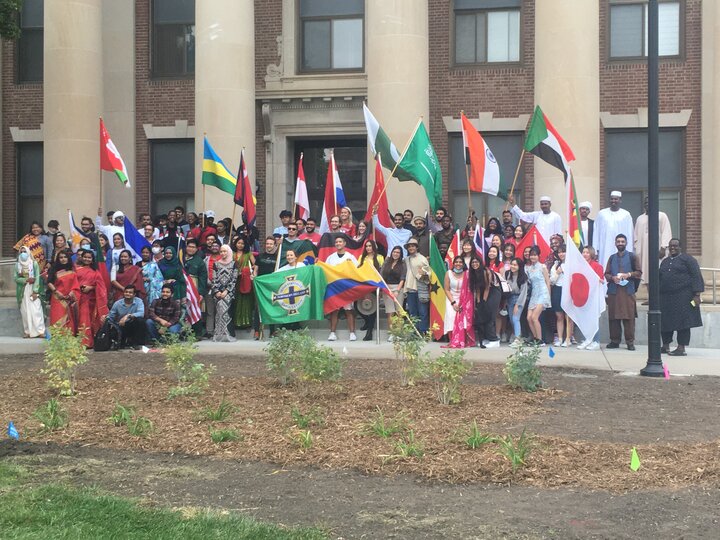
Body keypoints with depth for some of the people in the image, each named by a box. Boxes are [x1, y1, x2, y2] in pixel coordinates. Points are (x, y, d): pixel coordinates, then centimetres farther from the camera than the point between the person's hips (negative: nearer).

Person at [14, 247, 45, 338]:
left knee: (36, 310, -8)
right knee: (25, 311, 0)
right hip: (23, 292, 2)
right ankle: (27, 331, 3)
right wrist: (26, 280, -14)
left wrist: (35, 291, -12)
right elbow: (16, 278, 0)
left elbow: (37, 278, -5)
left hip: (33, 290, -2)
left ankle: (40, 331, -8)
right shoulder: (17, 265, 8)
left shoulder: (34, 263, 1)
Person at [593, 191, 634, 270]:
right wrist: (595, 250, 2)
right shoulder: (601, 214, 10)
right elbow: (596, 233, 9)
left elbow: (629, 234, 6)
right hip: (604, 250, 1)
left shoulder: (626, 215, 7)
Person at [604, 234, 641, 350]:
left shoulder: (632, 257, 8)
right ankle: (615, 340, 8)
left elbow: (639, 272, 5)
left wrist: (629, 274, -13)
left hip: (628, 290, -3)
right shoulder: (612, 258, 16)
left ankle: (630, 341, -3)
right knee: (613, 317, 1)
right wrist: (613, 278, -8)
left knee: (629, 317, -6)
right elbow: (606, 274, 13)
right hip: (613, 290, 3)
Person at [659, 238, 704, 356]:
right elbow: (660, 279, 22)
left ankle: (681, 348, -3)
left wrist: (697, 294, -15)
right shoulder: (665, 262, 19)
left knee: (682, 322, -5)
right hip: (666, 297, 6)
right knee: (665, 322, 7)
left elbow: (696, 277, -7)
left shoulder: (687, 259, -1)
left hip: (682, 297, -6)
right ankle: (665, 346, 18)